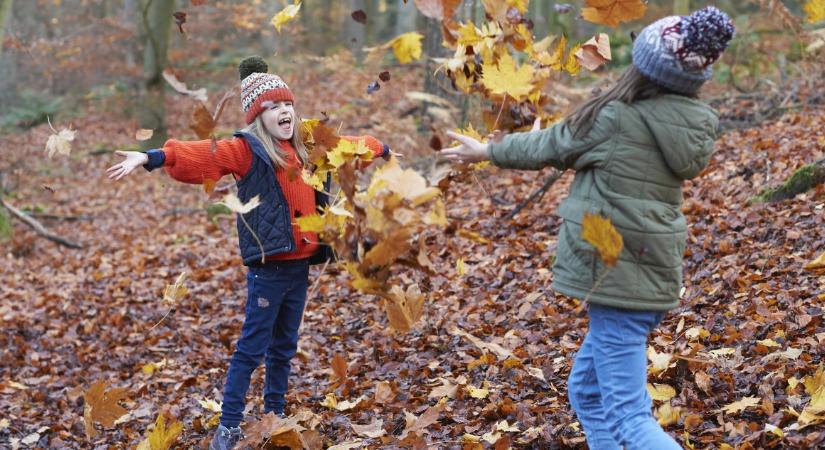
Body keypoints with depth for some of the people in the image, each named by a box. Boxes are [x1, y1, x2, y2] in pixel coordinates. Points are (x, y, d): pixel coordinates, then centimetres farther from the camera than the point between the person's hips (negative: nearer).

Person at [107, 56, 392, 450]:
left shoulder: (304, 148, 13)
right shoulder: (246, 149, -8)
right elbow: (202, 155, -24)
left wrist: (381, 149, 49)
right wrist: (152, 158, -40)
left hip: (300, 265, 7)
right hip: (268, 266, -7)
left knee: (283, 348, 16)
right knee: (251, 348, -3)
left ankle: (274, 418, 27)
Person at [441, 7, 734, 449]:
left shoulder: (616, 118, -16)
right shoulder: (690, 125, 3)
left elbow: (550, 146, 2)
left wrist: (486, 151, 18)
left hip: (616, 276, -8)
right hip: (653, 276, 8)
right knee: (587, 390, 21)